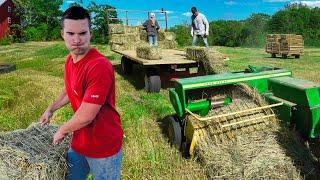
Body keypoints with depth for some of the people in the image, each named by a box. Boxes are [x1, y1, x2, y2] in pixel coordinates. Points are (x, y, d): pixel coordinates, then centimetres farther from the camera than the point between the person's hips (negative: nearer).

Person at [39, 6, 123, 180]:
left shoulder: (100, 66, -28)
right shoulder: (70, 60, -1)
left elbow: (86, 116, -27)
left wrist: (62, 131, -10)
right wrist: (51, 109, 21)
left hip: (104, 146, -7)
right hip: (78, 142, 7)